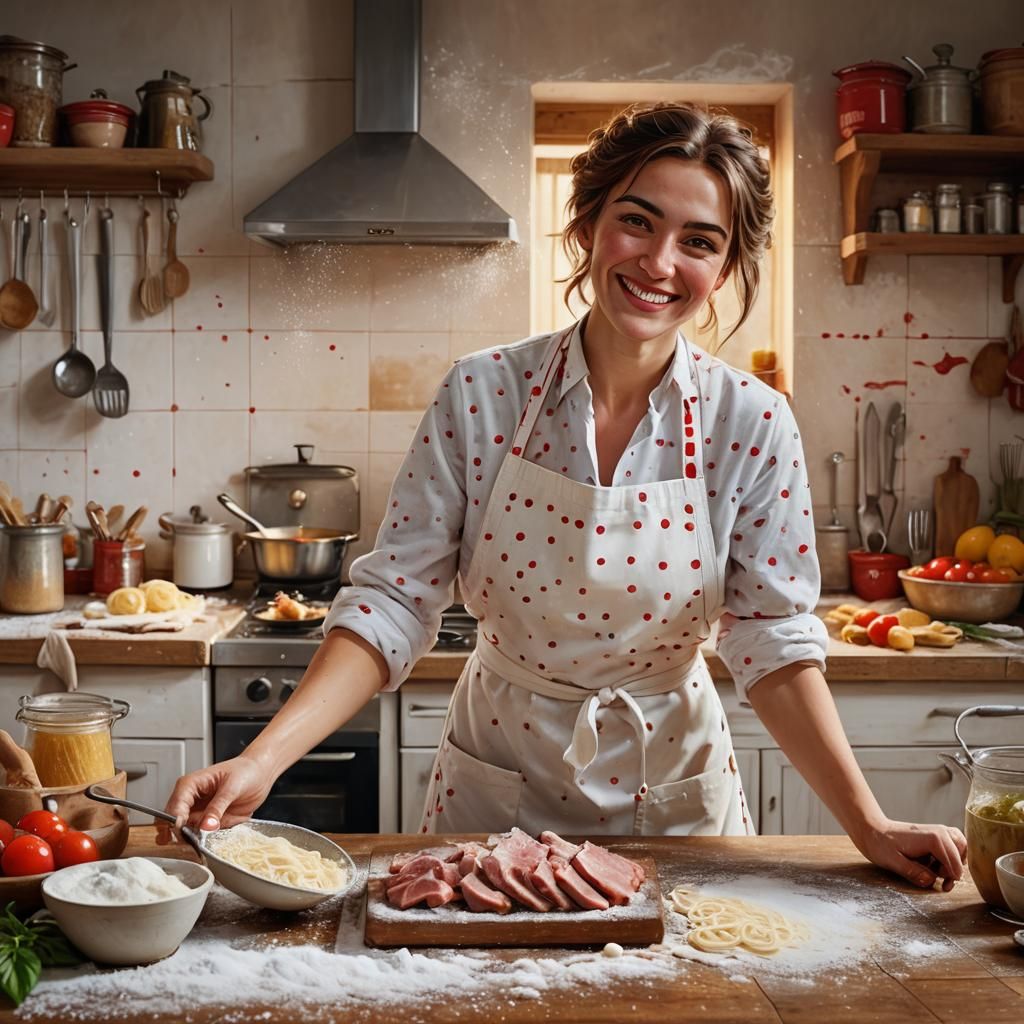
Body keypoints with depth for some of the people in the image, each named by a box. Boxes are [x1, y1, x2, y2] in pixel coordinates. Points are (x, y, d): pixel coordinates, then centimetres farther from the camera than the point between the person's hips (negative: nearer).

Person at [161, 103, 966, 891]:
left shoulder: (752, 424, -13)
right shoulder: (480, 396, -14)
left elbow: (773, 642, -9)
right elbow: (394, 602, -14)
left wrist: (870, 827, -14)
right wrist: (264, 759, -23)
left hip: (672, 797, 0)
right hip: (494, 795, 0)